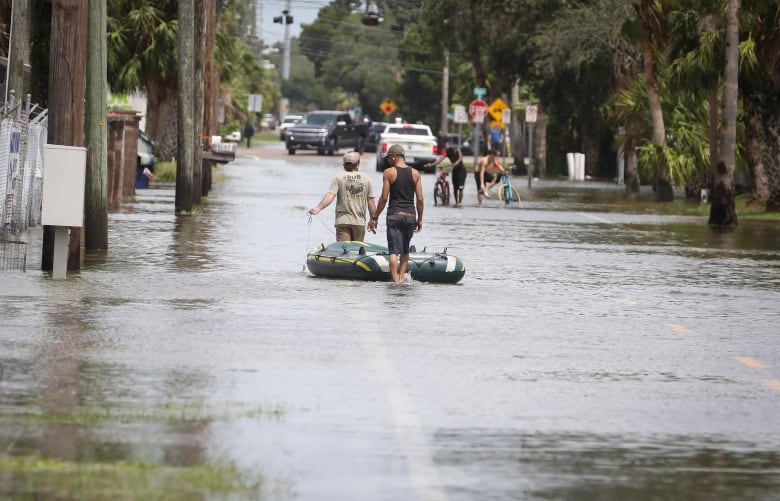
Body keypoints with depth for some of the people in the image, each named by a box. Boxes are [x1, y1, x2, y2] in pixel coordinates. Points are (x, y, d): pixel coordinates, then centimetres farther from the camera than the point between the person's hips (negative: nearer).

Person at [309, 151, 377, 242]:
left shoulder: (338, 177, 0)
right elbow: (371, 202, 5)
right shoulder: (366, 179, 4)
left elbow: (330, 195, -13)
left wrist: (318, 208, -17)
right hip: (360, 222, 1)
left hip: (342, 222, -1)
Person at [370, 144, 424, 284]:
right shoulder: (415, 173, 5)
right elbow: (420, 199, 3)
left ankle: (395, 281, -13)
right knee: (405, 251, 18)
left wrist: (375, 217, 2)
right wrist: (420, 219, 13)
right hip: (410, 215, 3)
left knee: (394, 251, -5)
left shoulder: (389, 172, -4)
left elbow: (384, 198, -6)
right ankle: (402, 278, 11)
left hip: (394, 215, -3)